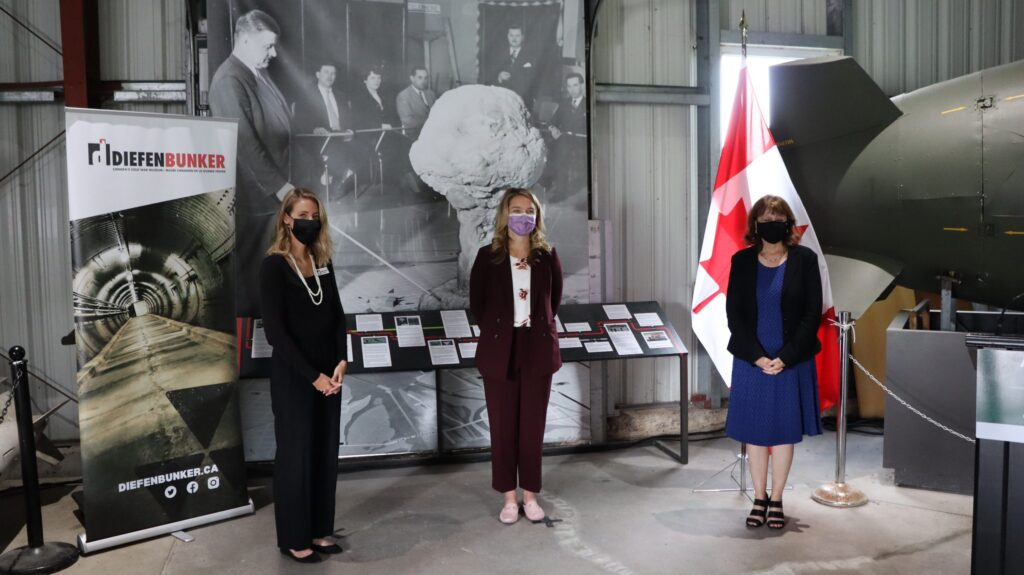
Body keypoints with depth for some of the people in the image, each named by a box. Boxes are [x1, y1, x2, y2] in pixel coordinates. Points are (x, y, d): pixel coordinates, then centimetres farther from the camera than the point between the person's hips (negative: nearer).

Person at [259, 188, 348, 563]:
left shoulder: (323, 262, 8)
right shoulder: (273, 266, -10)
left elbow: (337, 315, 7)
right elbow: (275, 331, -15)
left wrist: (341, 362, -7)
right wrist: (313, 376, -16)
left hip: (329, 374, 6)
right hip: (292, 377, -6)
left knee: (325, 453, 11)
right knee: (295, 455, 4)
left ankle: (319, 530, 25)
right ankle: (293, 539, 19)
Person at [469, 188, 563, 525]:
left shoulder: (547, 256, 0)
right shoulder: (488, 257, -4)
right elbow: (476, 304, 4)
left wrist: (538, 328, 8)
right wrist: (496, 333, 4)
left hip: (538, 350, 1)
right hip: (499, 351, -1)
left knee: (533, 425, 8)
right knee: (502, 427, 6)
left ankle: (530, 495, 21)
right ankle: (509, 497, 19)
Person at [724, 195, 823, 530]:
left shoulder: (805, 260, -3)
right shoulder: (742, 261, 0)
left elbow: (812, 314, -5)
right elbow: (733, 313, -2)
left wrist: (785, 357, -13)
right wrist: (758, 357, -11)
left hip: (792, 361, -1)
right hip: (752, 360, 1)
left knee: (785, 430, 8)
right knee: (753, 430, 8)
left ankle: (777, 500, 22)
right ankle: (759, 498, 22)